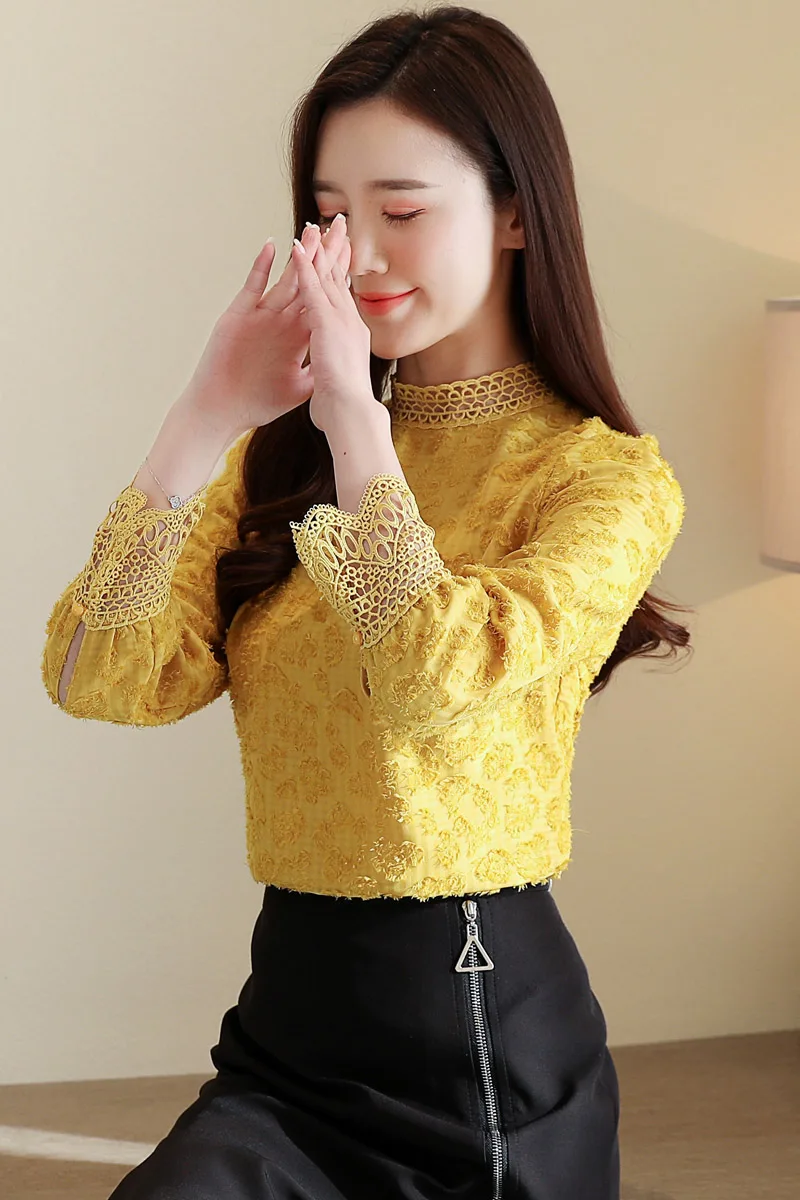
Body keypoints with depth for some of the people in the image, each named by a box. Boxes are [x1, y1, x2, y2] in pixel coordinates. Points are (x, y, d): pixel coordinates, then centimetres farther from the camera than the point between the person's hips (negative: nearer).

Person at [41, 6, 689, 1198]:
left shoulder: (607, 474, -4)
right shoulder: (279, 454, 7)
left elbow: (441, 678, -22)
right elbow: (96, 678, -6)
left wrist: (356, 415, -17)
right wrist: (204, 417, -11)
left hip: (491, 1033, -2)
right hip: (289, 1024, 2)